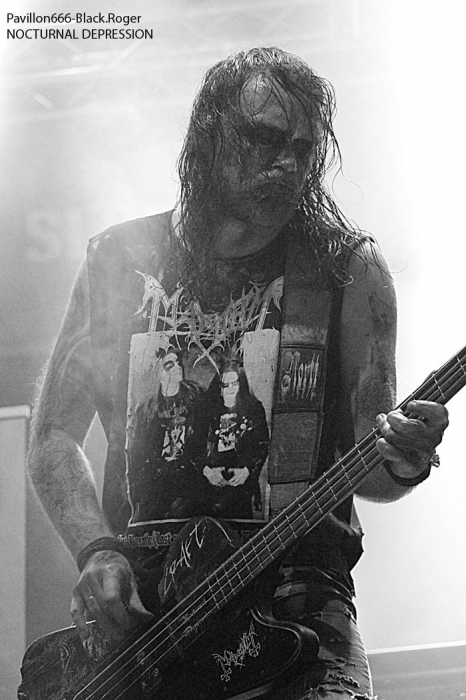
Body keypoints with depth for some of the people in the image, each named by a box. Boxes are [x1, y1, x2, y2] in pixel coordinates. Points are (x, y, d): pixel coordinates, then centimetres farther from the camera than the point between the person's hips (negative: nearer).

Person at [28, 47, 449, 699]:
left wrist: (401, 462, -19)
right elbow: (53, 436, 13)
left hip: (295, 590, -1)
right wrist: (97, 551, -4)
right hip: (130, 601, 1)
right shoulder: (117, 260, 9)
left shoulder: (349, 269, 6)